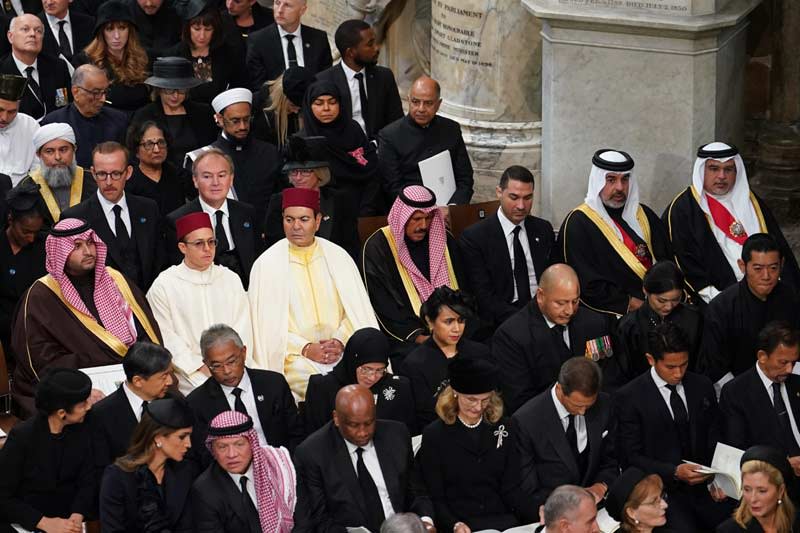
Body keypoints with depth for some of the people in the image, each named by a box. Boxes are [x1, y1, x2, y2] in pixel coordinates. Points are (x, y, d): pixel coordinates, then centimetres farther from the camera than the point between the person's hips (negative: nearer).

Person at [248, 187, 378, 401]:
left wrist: (341, 341, -11)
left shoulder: (338, 257, 11)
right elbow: (268, 325, -1)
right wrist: (305, 349, -13)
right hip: (293, 357, -3)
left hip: (341, 349, 3)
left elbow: (357, 310, 8)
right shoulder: (267, 264, 3)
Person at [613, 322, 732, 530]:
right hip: (663, 488, -4)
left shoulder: (702, 386, 10)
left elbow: (715, 440, 16)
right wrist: (674, 472, -18)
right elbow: (631, 457, -4)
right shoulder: (629, 397, -4)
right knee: (685, 528, -30)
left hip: (703, 484, 4)